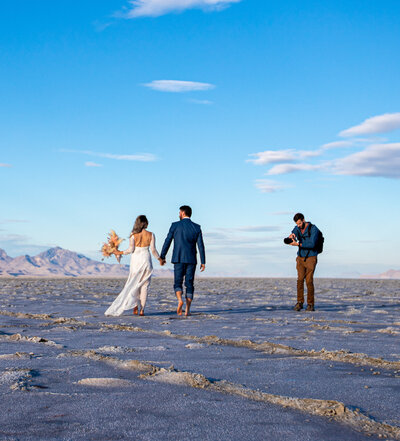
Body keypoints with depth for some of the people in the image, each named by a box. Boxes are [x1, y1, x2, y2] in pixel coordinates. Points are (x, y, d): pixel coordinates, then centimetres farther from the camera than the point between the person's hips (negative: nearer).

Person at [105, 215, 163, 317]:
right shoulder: (150, 235, -2)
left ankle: (135, 306, 3)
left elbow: (131, 249, -7)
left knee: (134, 284, 12)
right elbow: (153, 249, -4)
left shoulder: (133, 235, -2)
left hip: (135, 260, 1)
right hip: (146, 260, 0)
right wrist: (159, 259, 10)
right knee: (144, 285, 3)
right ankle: (142, 309, -2)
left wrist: (121, 253, 8)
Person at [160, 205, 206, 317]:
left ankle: (180, 300, -22)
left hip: (179, 259, -2)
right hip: (191, 260, 2)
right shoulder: (197, 227, 3)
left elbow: (167, 242, 0)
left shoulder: (175, 225, -2)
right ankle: (187, 310, 1)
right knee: (189, 284, 7)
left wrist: (162, 257, 10)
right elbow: (201, 245, 0)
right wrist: (203, 262, 3)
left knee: (178, 283, 6)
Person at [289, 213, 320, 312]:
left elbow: (312, 244, -25)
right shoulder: (297, 228, 3)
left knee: (309, 281, -9)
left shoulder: (314, 229, -15)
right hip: (300, 258, 4)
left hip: (311, 258, -4)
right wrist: (291, 236, -30)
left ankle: (310, 304, -1)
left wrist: (298, 244, -30)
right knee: (300, 279, -9)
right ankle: (300, 303, -9)